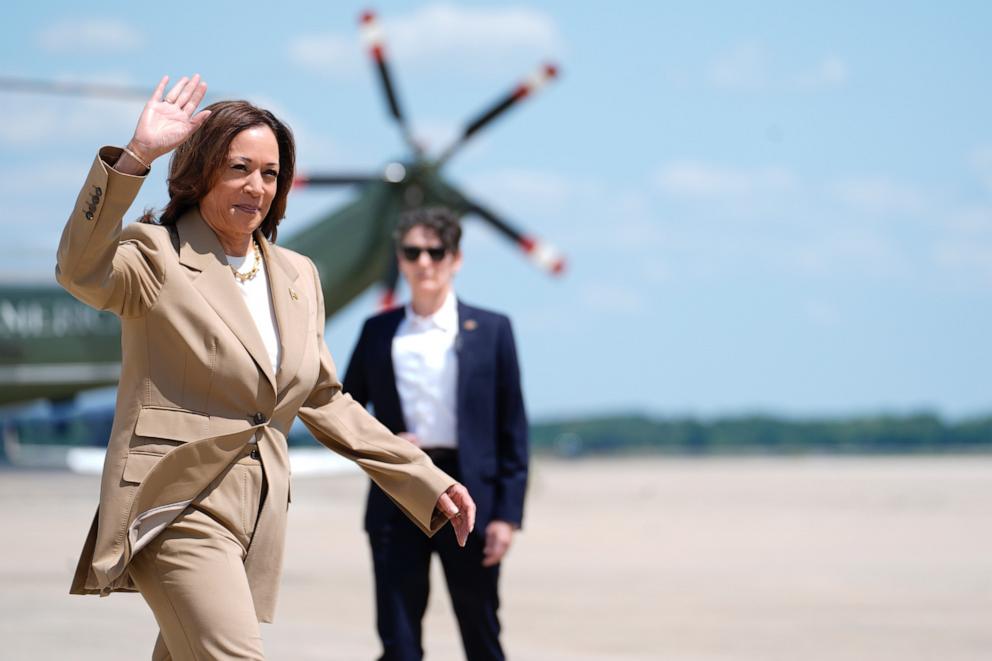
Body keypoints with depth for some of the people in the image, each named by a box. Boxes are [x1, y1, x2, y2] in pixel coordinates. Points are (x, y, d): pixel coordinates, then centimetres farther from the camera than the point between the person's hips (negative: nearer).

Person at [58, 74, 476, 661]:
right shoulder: (157, 256, -3)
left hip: (259, 517, 7)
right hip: (179, 508, -7)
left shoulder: (297, 276, 16)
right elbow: (82, 271, -26)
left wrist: (427, 482, 18)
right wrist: (135, 157, -36)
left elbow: (324, 400, 22)